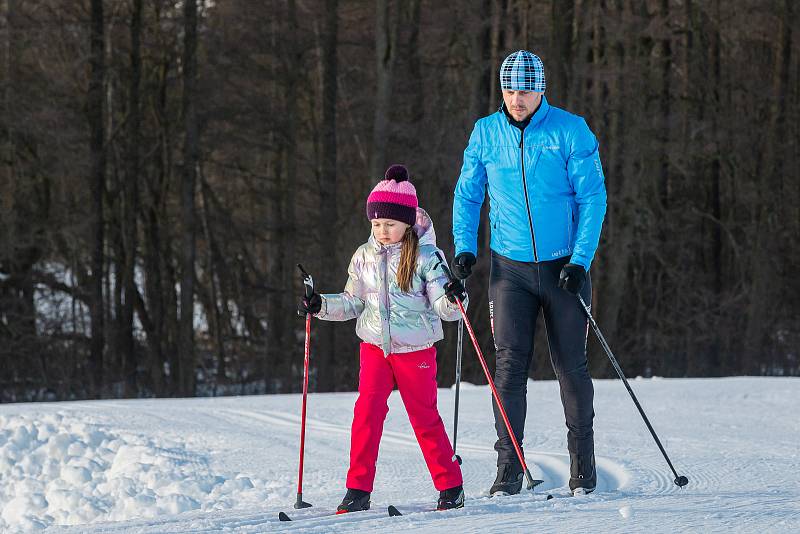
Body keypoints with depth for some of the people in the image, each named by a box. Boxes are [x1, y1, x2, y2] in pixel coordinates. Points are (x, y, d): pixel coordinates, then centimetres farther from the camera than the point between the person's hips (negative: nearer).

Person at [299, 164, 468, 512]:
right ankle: (358, 489, -5)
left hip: (416, 350, -3)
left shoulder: (425, 256, -6)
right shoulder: (364, 257, 6)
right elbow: (353, 302, 15)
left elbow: (442, 307, -8)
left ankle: (450, 486, 15)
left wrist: (453, 299, -30)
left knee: (424, 416, 2)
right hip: (375, 346, 3)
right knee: (367, 412, -8)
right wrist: (321, 306, 1)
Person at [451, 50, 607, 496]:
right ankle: (509, 470, -7)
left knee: (571, 366, 4)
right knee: (510, 363, -8)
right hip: (511, 267, 2)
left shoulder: (571, 131, -7)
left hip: (564, 265, -1)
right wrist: (465, 247, -1)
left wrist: (581, 260, -14)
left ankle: (584, 469, 16)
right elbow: (468, 195, 12)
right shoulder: (486, 133, 2)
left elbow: (592, 197, -6)